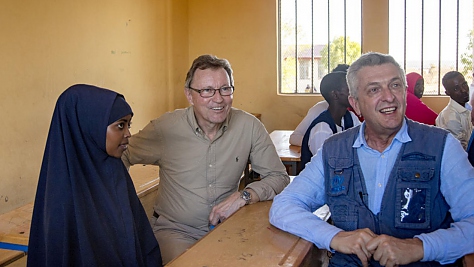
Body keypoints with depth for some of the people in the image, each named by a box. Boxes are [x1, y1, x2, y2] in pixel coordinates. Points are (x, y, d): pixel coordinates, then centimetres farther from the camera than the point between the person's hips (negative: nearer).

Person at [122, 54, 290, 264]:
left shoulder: (249, 126, -8)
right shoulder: (165, 128, -10)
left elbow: (279, 177, -2)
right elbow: (121, 157, 5)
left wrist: (244, 196, -17)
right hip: (175, 230, -2)